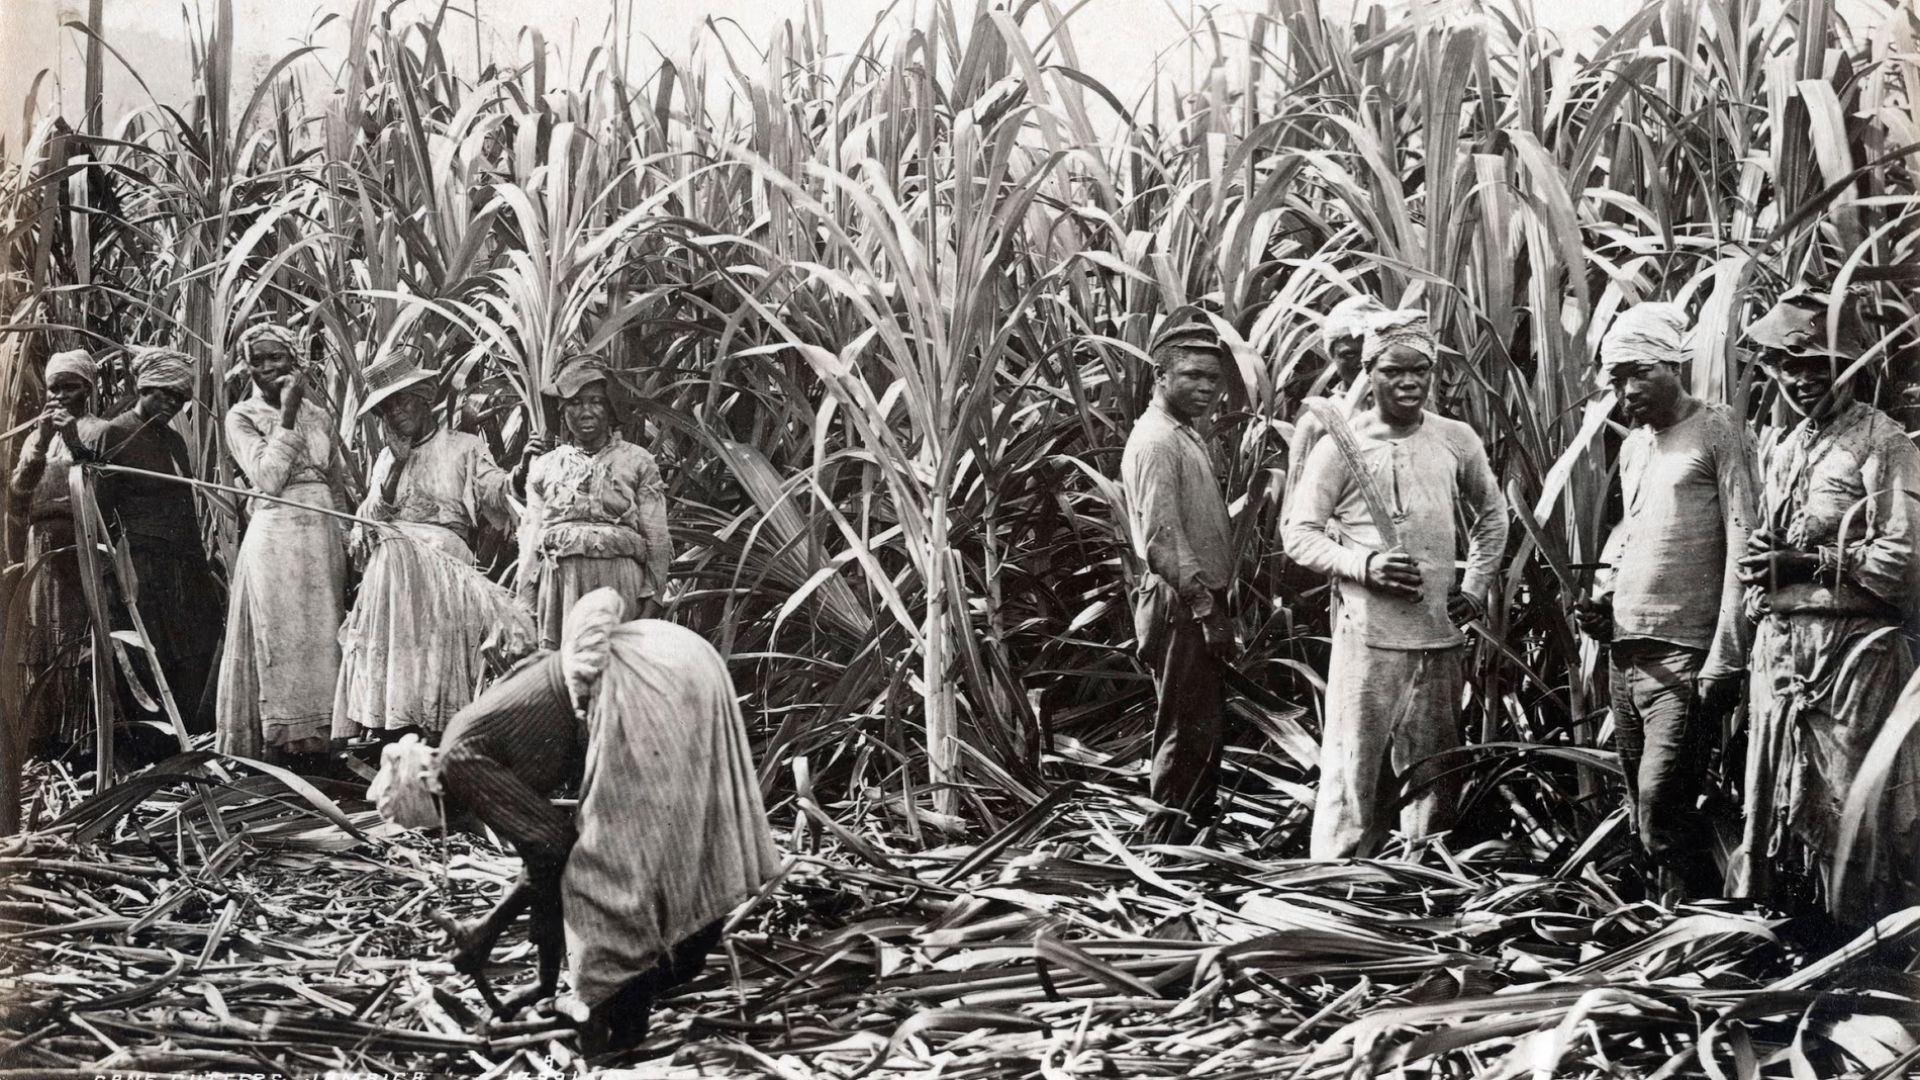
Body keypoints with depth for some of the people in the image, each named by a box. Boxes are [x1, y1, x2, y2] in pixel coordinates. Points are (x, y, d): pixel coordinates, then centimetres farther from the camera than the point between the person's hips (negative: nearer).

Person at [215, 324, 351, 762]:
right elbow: (268, 478, -14)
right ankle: (278, 742, 1)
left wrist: (347, 546, 10)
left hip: (323, 538, 4)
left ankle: (317, 740, 12)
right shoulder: (242, 417, 0)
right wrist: (288, 416, -13)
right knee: (279, 643, -3)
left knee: (322, 641, 5)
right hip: (274, 540, -4)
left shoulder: (319, 416, 12)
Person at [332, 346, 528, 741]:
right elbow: (369, 518, 14)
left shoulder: (464, 447, 14)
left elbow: (495, 494, -1)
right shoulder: (386, 459, 25)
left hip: (445, 551, -3)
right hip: (392, 554, 3)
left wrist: (510, 484, -24)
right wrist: (397, 467, 3)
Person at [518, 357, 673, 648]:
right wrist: (526, 607, 7)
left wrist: (651, 602, -2)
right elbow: (530, 540, 14)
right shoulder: (544, 467, 16)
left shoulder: (638, 462, 10)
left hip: (619, 581, -2)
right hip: (559, 581, 2)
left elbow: (657, 540, 6)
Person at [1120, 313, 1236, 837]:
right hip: (1180, 609, -10)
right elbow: (1163, 541, -22)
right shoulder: (1156, 440, -16)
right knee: (1189, 734, -4)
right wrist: (1207, 611, -20)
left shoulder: (1185, 435, 17)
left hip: (1198, 606, 10)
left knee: (1202, 731, 16)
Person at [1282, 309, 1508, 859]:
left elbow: (1492, 514, 22)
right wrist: (1364, 565, -17)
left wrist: (1476, 586, 11)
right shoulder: (1341, 445, -5)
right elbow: (1298, 533, -4)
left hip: (1442, 635, 4)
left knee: (1434, 772, 13)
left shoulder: (1457, 440, 7)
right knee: (1354, 771, -3)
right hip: (1367, 635, -4)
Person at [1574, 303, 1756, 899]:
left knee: (1662, 817, -13)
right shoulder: (1633, 446, 19)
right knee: (1644, 814, 9)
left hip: (1685, 653, -7)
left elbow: (1742, 542, -10)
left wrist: (1725, 656, -16)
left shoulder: (1717, 429, -3)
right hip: (1626, 651, 8)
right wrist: (1605, 597, 8)